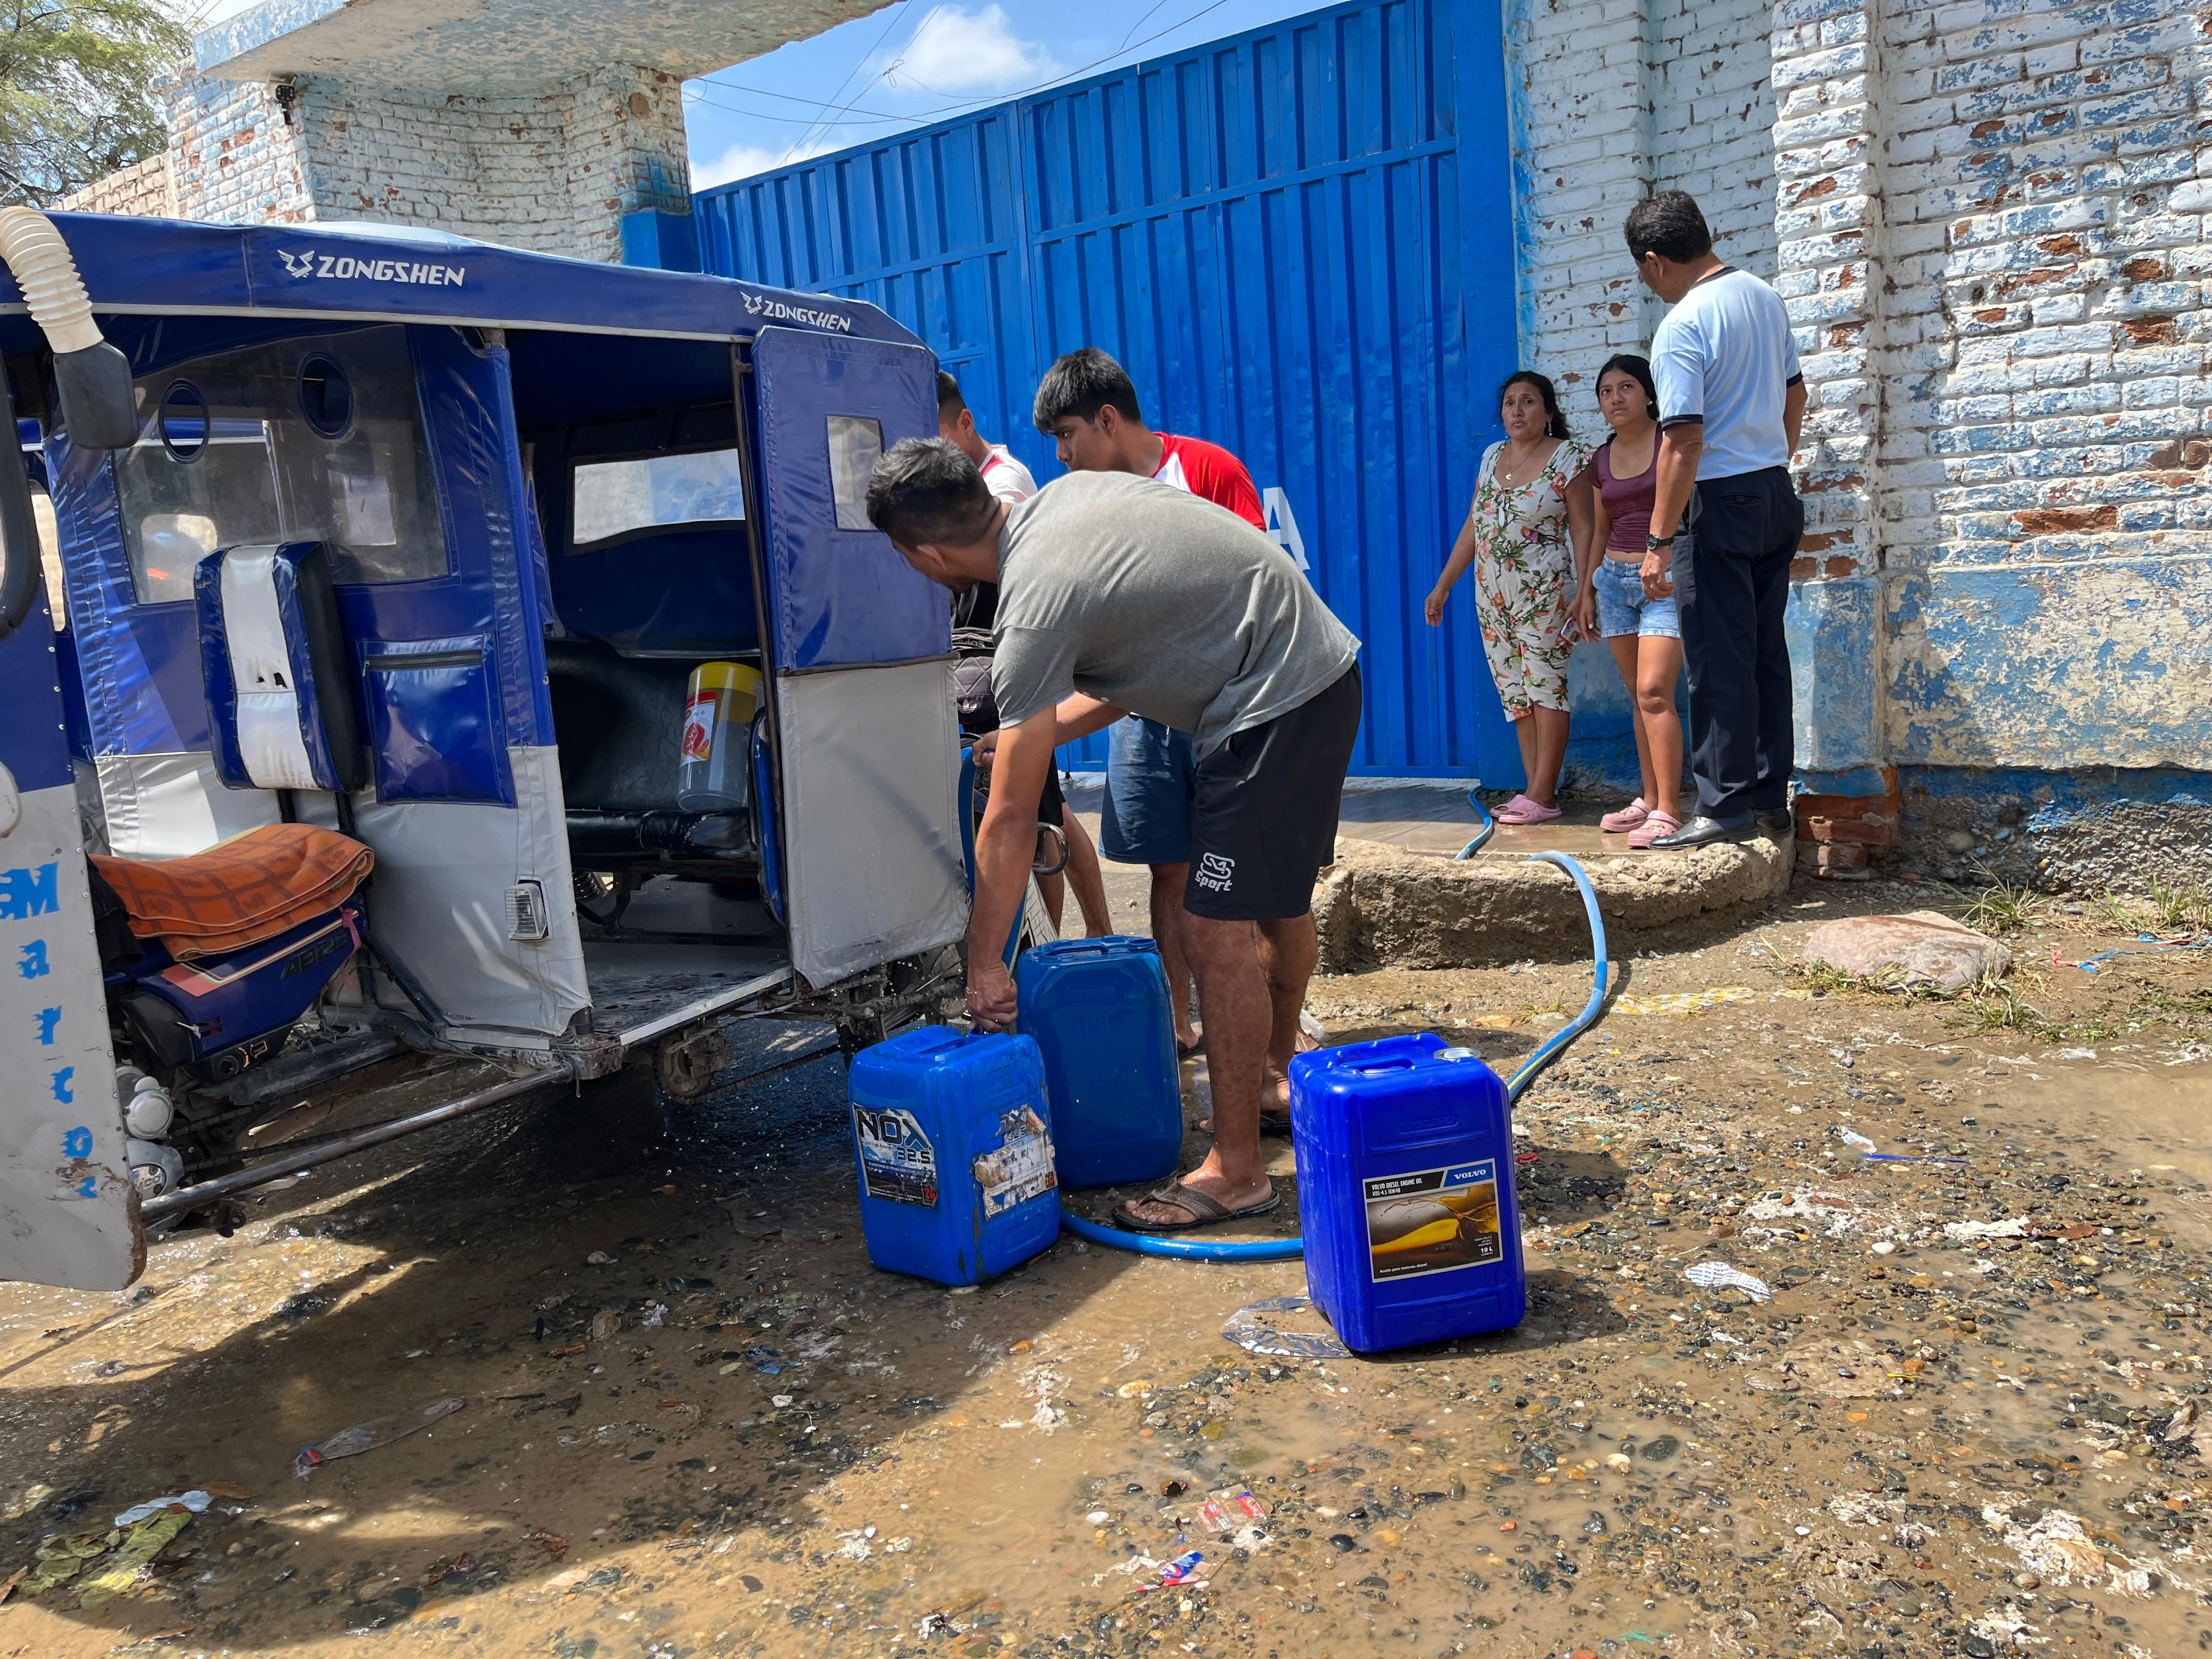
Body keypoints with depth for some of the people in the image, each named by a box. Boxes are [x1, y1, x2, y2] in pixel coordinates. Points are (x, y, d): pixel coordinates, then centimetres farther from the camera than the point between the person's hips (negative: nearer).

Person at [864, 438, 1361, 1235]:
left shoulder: (1035, 613, -19)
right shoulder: (1068, 493, 7)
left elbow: (1010, 820, -14)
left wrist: (984, 961, -6)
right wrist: (1035, 734, 18)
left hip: (1273, 702, -10)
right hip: (1323, 667, 10)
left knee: (1217, 932, -6)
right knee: (1277, 899, 24)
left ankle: (1237, 1170, 6)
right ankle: (1279, 1073, 44)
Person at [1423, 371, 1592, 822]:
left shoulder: (1568, 458, -4)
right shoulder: (1492, 456, 12)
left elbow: (1584, 531, -8)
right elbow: (1473, 525, 15)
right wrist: (1443, 585, 13)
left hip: (1544, 593, -6)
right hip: (1493, 596, 6)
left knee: (1545, 687, -6)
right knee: (1516, 693, 5)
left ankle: (1541, 796, -4)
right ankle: (1539, 792, 8)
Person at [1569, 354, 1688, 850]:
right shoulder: (1601, 460, 13)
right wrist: (1585, 590, 18)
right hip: (1615, 579, 6)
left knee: (1654, 691, -16)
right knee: (1638, 696, 7)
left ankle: (1667, 811, -14)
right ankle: (1649, 800, 14)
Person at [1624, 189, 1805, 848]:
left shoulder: (1682, 326, -17)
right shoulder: (1765, 298, 9)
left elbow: (1684, 442, -22)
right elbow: (1794, 395, 19)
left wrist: (1659, 541, -19)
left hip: (1721, 503, -8)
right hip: (1776, 496, 9)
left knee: (1719, 664, -3)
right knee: (1766, 654, 12)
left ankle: (1726, 807, 0)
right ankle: (1770, 800, 18)